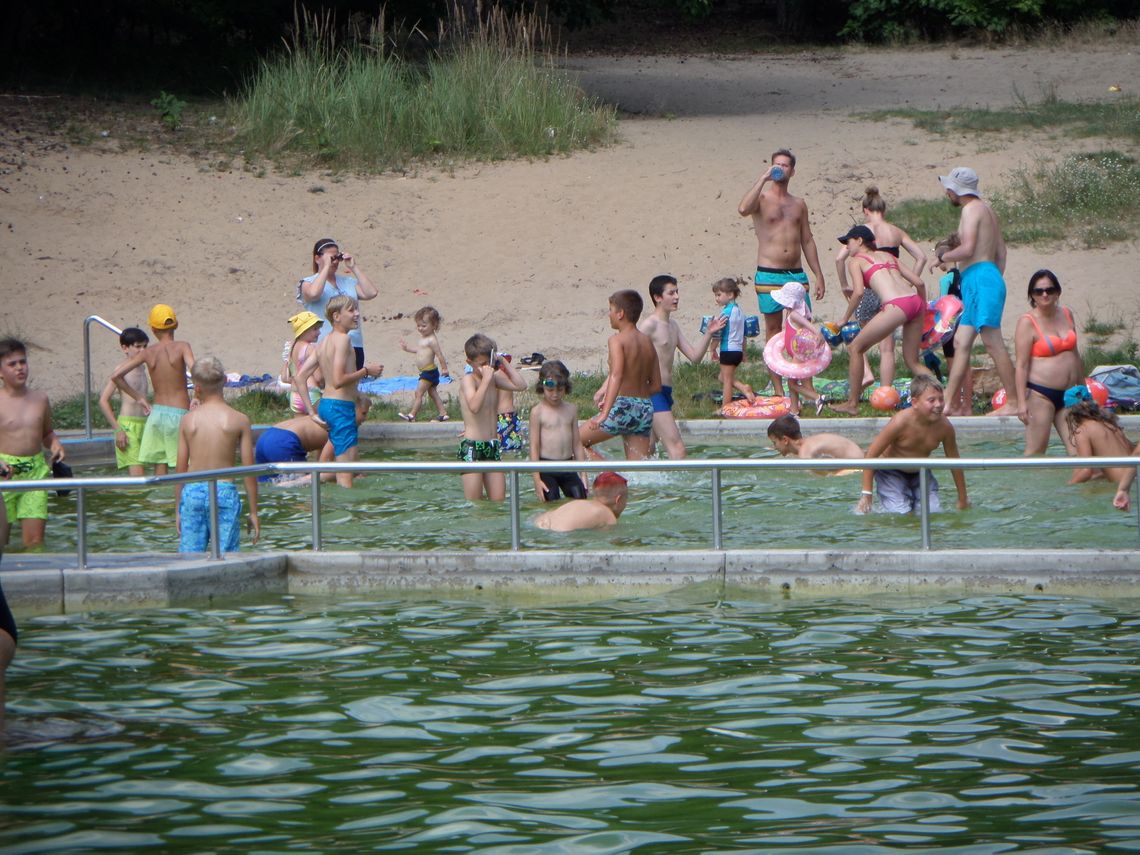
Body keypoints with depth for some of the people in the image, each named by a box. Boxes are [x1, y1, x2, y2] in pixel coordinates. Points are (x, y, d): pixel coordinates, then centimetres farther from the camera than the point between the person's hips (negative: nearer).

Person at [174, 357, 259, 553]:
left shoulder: (188, 420, 2)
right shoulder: (239, 420, -2)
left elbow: (181, 468, 6)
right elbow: (249, 470, -2)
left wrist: (177, 509, 15)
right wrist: (253, 512, 5)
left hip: (192, 492, 2)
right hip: (224, 491, -2)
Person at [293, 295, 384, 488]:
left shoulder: (324, 342, 13)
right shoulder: (343, 339, -12)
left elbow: (299, 378, 11)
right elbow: (339, 380, -21)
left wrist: (312, 412, 12)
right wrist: (366, 371, -9)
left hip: (325, 404, 9)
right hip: (341, 407, -9)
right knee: (345, 474, -6)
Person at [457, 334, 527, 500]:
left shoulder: (494, 378, 10)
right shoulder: (468, 380, -10)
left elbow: (520, 385, 3)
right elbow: (474, 406, -27)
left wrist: (504, 363, 2)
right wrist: (486, 379, -24)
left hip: (492, 446, 6)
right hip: (472, 448, -6)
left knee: (498, 501, 3)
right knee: (474, 505, -5)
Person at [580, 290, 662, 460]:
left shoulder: (617, 340, -8)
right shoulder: (647, 342, 12)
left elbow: (616, 376, -24)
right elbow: (656, 386, 16)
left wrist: (605, 413, -31)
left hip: (623, 408, -7)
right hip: (645, 410, 7)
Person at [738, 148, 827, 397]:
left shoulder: (798, 204, 15)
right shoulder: (762, 198, 0)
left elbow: (807, 240, 18)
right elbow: (743, 209, -24)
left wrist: (818, 274, 13)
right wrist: (764, 178, -21)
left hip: (796, 273, 4)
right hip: (769, 274, -4)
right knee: (773, 330, 0)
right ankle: (778, 389, 3)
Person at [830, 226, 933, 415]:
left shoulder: (855, 260, 12)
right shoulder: (888, 257, 29)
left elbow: (859, 292, -4)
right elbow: (919, 282, 24)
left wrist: (845, 319, 8)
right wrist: (923, 310, 36)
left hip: (896, 305, -7)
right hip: (916, 301, 7)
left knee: (856, 348, 10)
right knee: (912, 361, 17)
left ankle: (852, 404, 10)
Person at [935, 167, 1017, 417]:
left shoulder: (971, 209, -8)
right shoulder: (986, 209, 22)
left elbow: (968, 249, -18)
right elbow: (1001, 251, 24)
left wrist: (944, 256, -2)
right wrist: (996, 280, 25)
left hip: (980, 278, -10)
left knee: (993, 343, -11)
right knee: (961, 342, 8)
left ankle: (1014, 403, -11)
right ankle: (950, 403, 6)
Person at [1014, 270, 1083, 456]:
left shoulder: (1066, 314, 12)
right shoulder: (1027, 322, -8)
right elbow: (1021, 365, -11)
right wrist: (1021, 402, -17)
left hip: (1068, 393, 6)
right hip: (1041, 394, -6)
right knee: (1035, 451, -4)